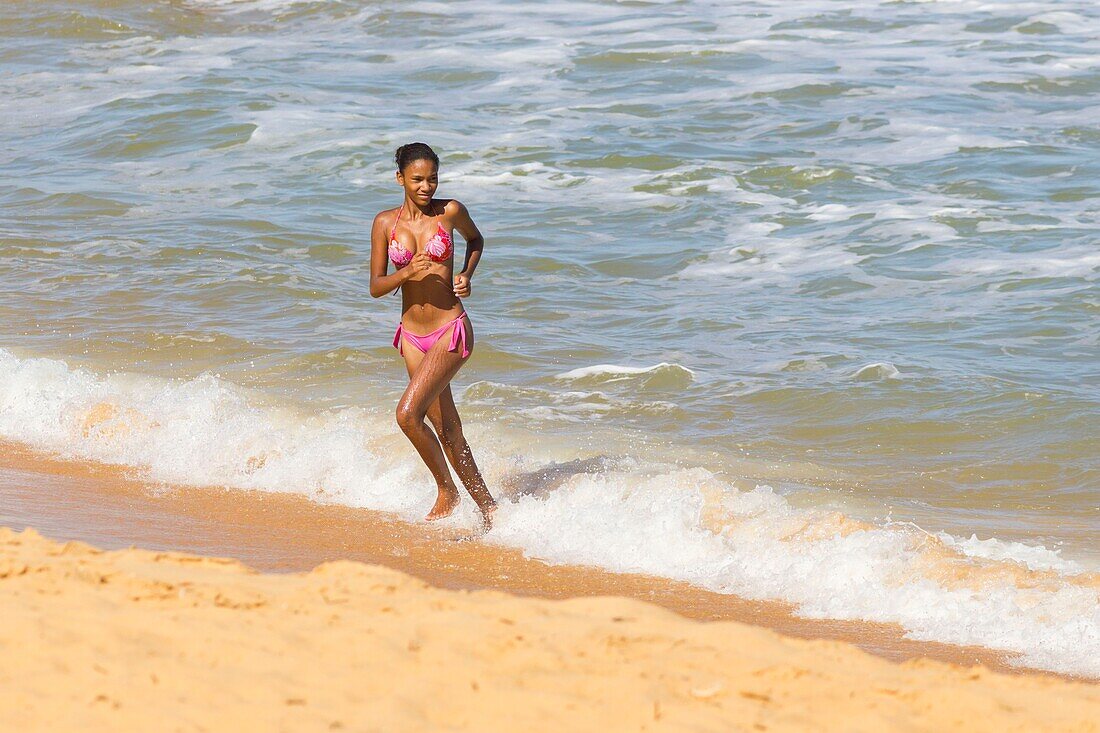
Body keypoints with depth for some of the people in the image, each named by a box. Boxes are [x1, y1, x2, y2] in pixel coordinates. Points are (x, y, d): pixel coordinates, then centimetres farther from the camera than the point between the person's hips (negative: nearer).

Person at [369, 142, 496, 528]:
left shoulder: (450, 212, -4)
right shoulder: (386, 222, 1)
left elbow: (476, 240, 17)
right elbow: (376, 287, 2)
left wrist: (466, 276, -1)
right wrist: (408, 272, -16)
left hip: (451, 329, -4)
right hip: (412, 334, 4)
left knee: (408, 413, -19)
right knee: (446, 430, 9)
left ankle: (447, 490, 0)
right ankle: (487, 506, 22)